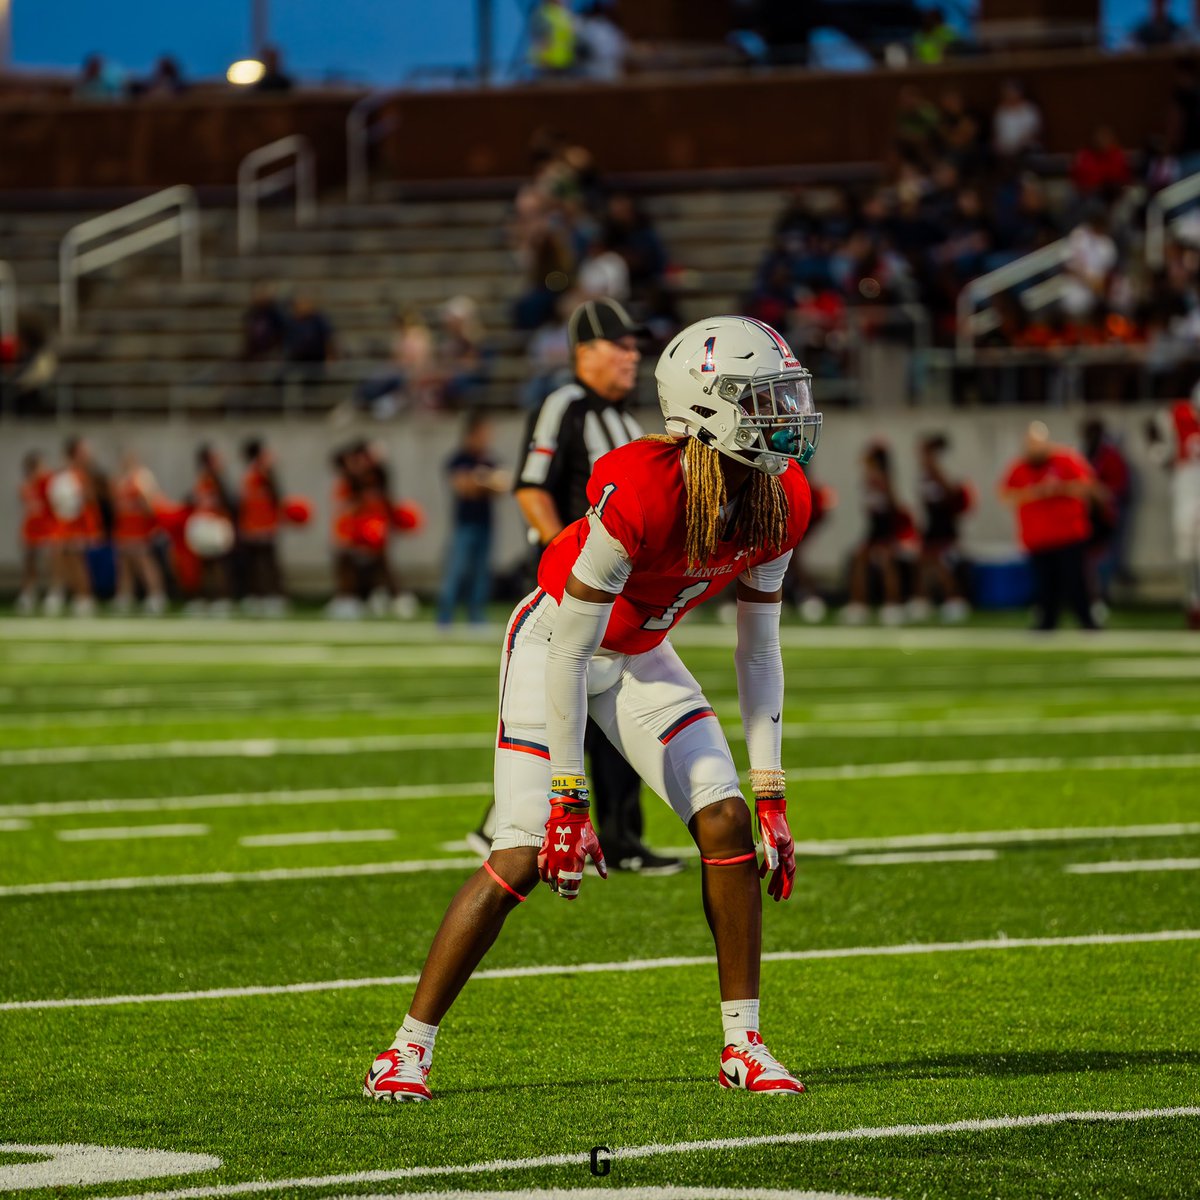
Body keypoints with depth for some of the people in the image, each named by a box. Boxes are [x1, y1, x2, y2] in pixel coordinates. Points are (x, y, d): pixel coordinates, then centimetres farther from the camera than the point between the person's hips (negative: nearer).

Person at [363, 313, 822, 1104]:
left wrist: (772, 793, -3)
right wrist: (570, 802, -25)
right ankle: (410, 1047, 0)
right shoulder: (641, 492, -35)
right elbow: (569, 654, -28)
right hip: (556, 643, -6)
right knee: (523, 858, -13)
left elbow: (758, 648, -1)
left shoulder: (781, 503, -15)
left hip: (640, 655, 6)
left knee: (728, 826, -8)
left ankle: (744, 1044, 3)